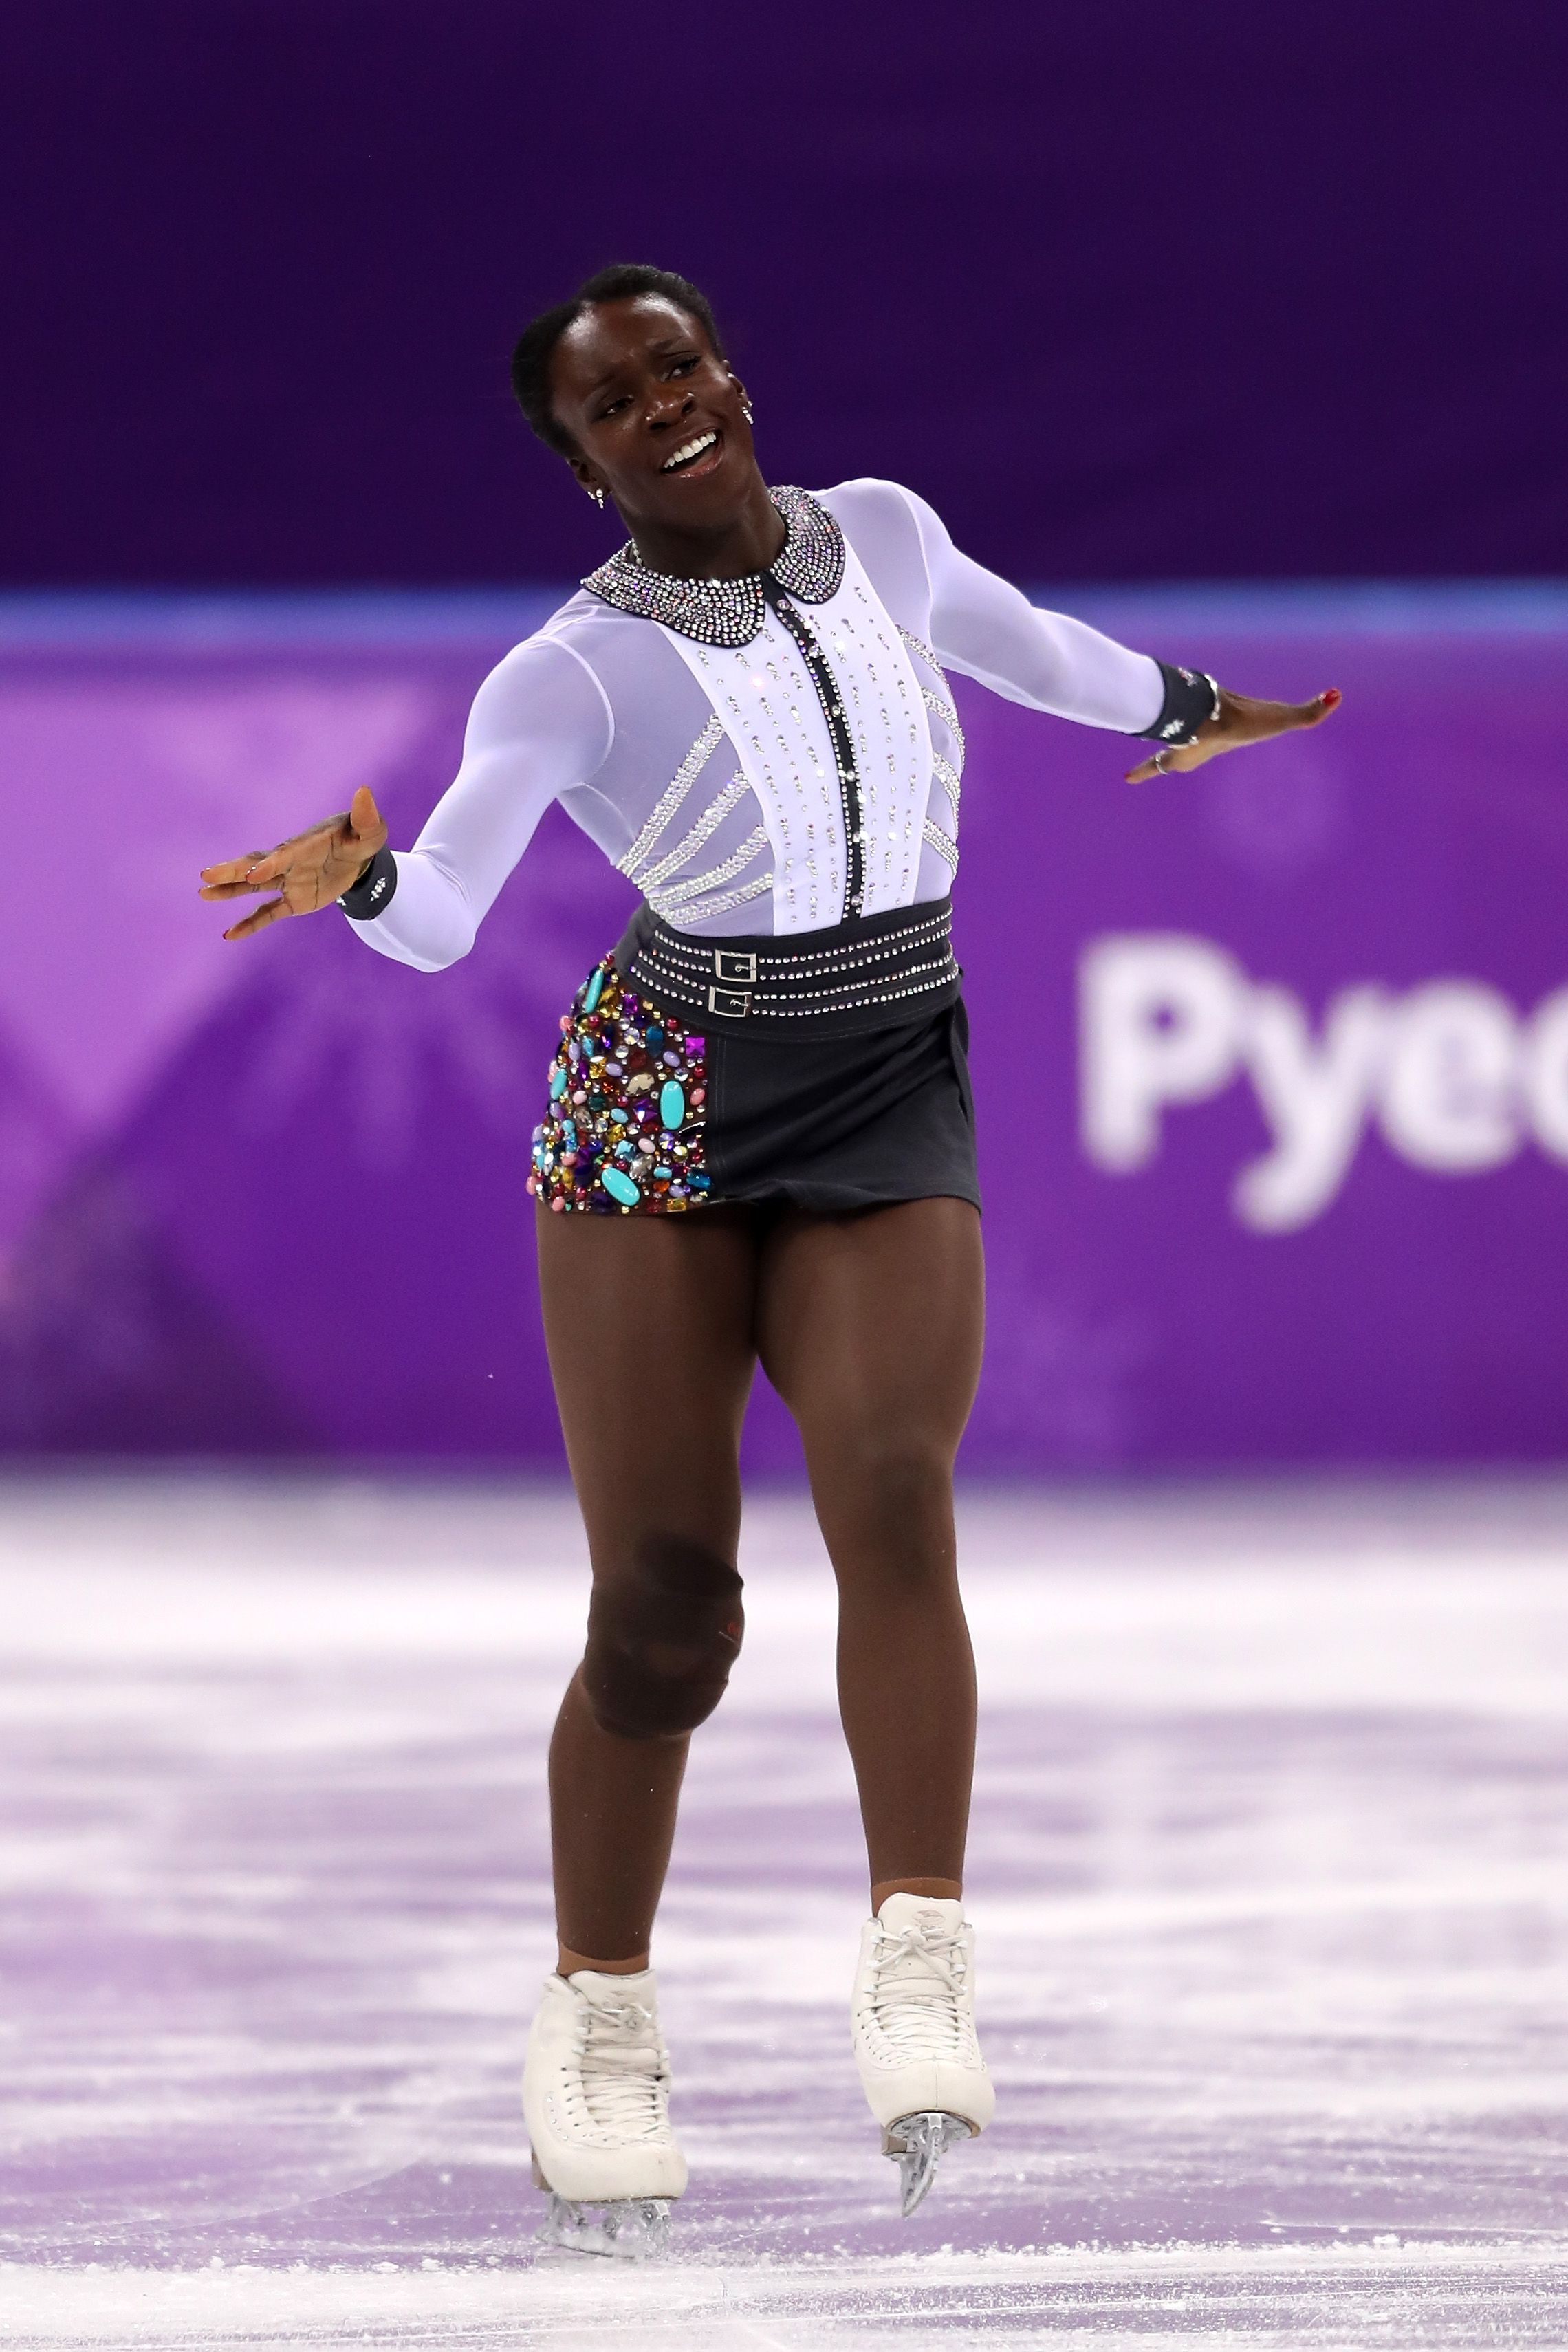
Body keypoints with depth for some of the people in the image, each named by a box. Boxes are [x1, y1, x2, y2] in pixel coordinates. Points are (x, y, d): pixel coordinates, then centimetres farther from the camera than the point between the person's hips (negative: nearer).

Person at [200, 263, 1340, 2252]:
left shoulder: (878, 529, 7)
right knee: (663, 1614, -7)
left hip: (892, 1132, 2)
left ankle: (918, 1976, -29)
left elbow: (1001, 631, 30)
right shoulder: (574, 671, -5)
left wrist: (1182, 707, 47)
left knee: (892, 1490, -25)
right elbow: (438, 916, -12)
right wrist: (347, 881, -35)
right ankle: (598, 2016, 12)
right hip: (660, 1118, -2)